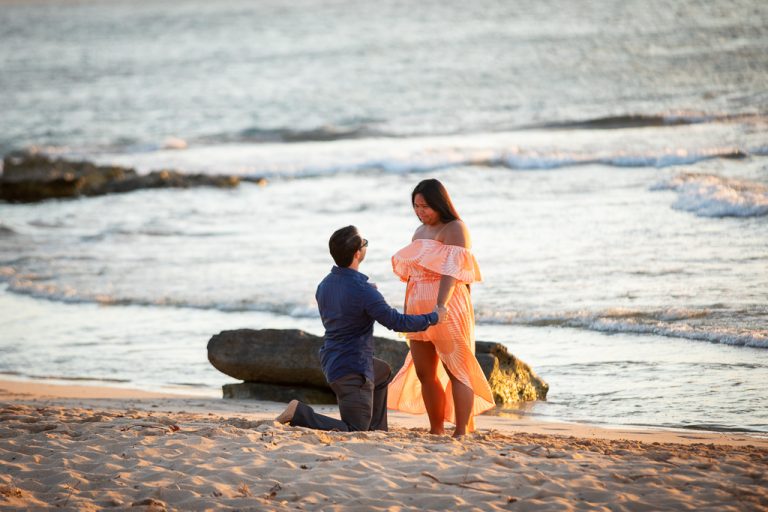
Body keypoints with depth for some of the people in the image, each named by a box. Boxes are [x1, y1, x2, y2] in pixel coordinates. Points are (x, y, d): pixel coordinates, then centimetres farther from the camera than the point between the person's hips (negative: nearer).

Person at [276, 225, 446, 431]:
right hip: (352, 370, -9)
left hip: (331, 360, 9)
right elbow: (396, 322, -18)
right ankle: (299, 413, -15)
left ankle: (377, 429, 32)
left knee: (383, 372, 35)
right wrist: (433, 318, -3)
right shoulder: (363, 290, -23)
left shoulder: (324, 285, 3)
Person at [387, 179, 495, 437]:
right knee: (424, 373, 8)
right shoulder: (420, 232, 19)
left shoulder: (454, 229, -7)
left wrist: (440, 306, -32)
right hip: (420, 310, 9)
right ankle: (436, 430, 14)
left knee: (456, 370, -9)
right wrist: (406, 312, 17)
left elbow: (452, 271, -20)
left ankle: (462, 432, -12)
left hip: (447, 311, -9)